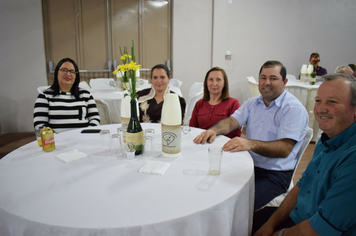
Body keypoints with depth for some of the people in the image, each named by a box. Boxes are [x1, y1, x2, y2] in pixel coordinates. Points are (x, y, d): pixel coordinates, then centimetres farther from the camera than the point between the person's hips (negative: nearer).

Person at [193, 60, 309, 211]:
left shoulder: (294, 109, -10)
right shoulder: (252, 103, 12)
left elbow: (285, 149, -21)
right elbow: (232, 121, 3)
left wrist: (251, 144, -37)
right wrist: (214, 130, -20)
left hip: (275, 173, -6)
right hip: (248, 165, 6)